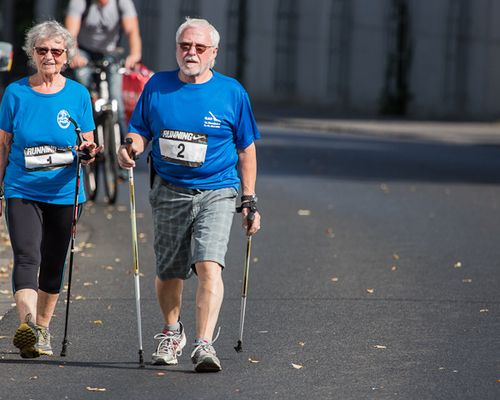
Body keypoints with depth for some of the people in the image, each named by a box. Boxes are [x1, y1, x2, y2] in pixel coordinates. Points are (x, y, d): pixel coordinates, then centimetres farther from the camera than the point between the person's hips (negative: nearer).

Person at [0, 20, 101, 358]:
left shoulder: (78, 95, 2)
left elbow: (87, 146, 6)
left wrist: (88, 151, -19)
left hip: (63, 193, 2)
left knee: (54, 265, 10)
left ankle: (42, 329, 24)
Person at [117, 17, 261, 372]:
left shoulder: (231, 92, 0)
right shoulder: (158, 86, 4)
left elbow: (247, 150, 6)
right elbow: (141, 131, 11)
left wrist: (250, 201, 3)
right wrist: (132, 147, -13)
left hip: (217, 193, -2)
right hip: (170, 193, 2)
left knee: (209, 265, -21)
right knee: (169, 272, 12)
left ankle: (204, 344, -25)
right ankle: (172, 333, 38)